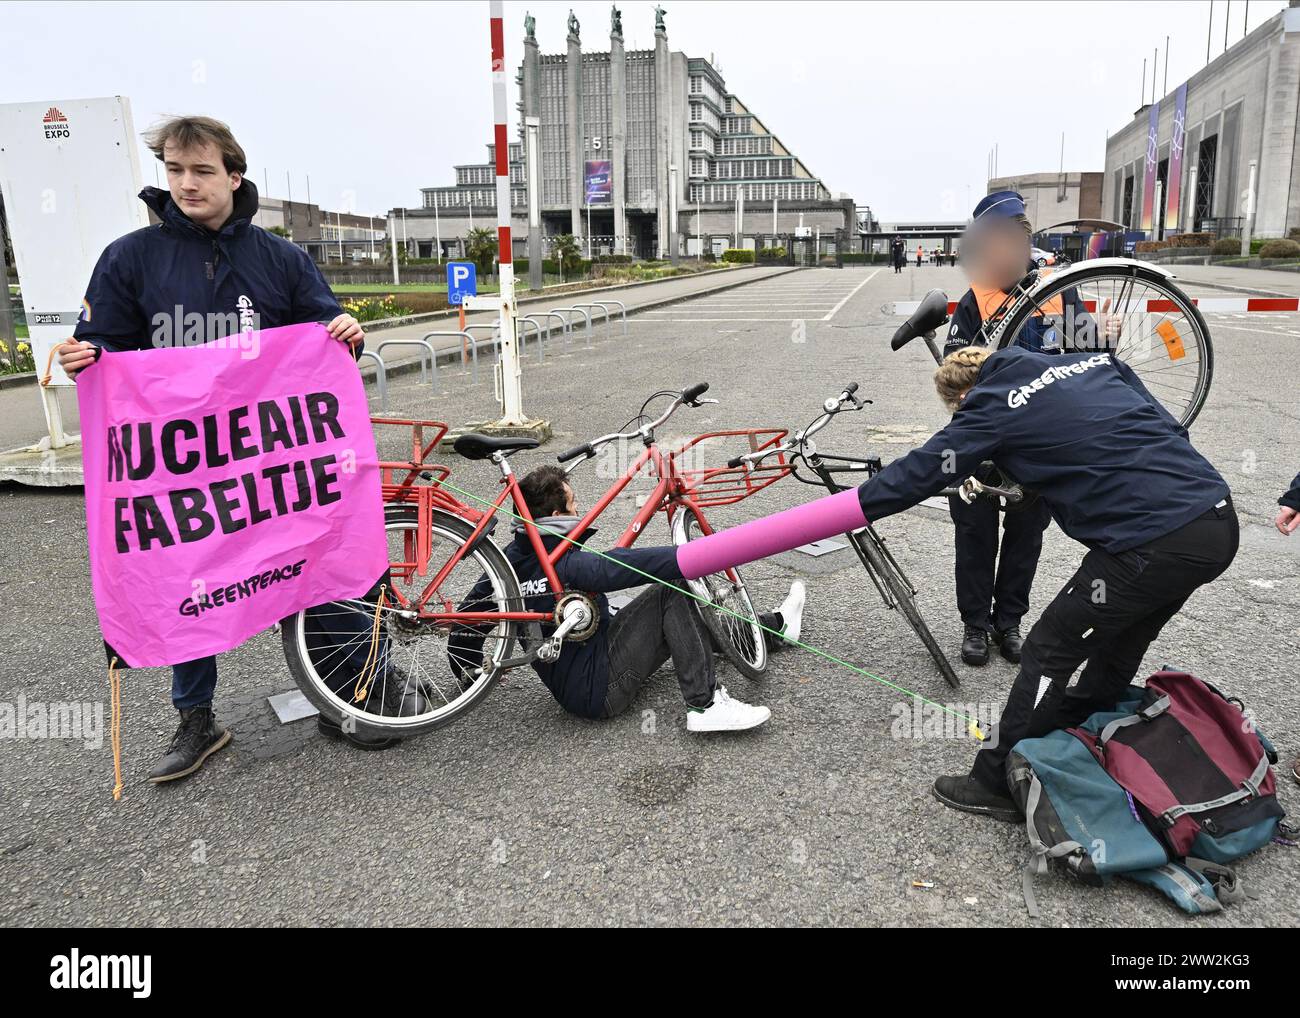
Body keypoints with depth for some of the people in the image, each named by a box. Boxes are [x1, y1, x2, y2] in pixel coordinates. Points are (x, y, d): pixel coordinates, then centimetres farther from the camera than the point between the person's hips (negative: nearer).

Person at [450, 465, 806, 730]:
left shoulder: (510, 559, 3)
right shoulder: (569, 565, -23)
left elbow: (471, 609, 13)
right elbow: (626, 565, -35)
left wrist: (469, 672, 28)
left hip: (568, 688, 10)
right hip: (600, 689, -10)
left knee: (685, 622, 16)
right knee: (673, 591, -14)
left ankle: (775, 627, 26)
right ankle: (705, 705, -17)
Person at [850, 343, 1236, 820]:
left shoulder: (993, 405, -1)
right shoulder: (1093, 361, 18)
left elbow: (921, 471, 2)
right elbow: (1167, 428, 19)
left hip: (1153, 544, -8)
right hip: (1221, 522, 8)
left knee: (1048, 651, 6)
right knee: (1117, 643, 24)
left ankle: (996, 784, 16)